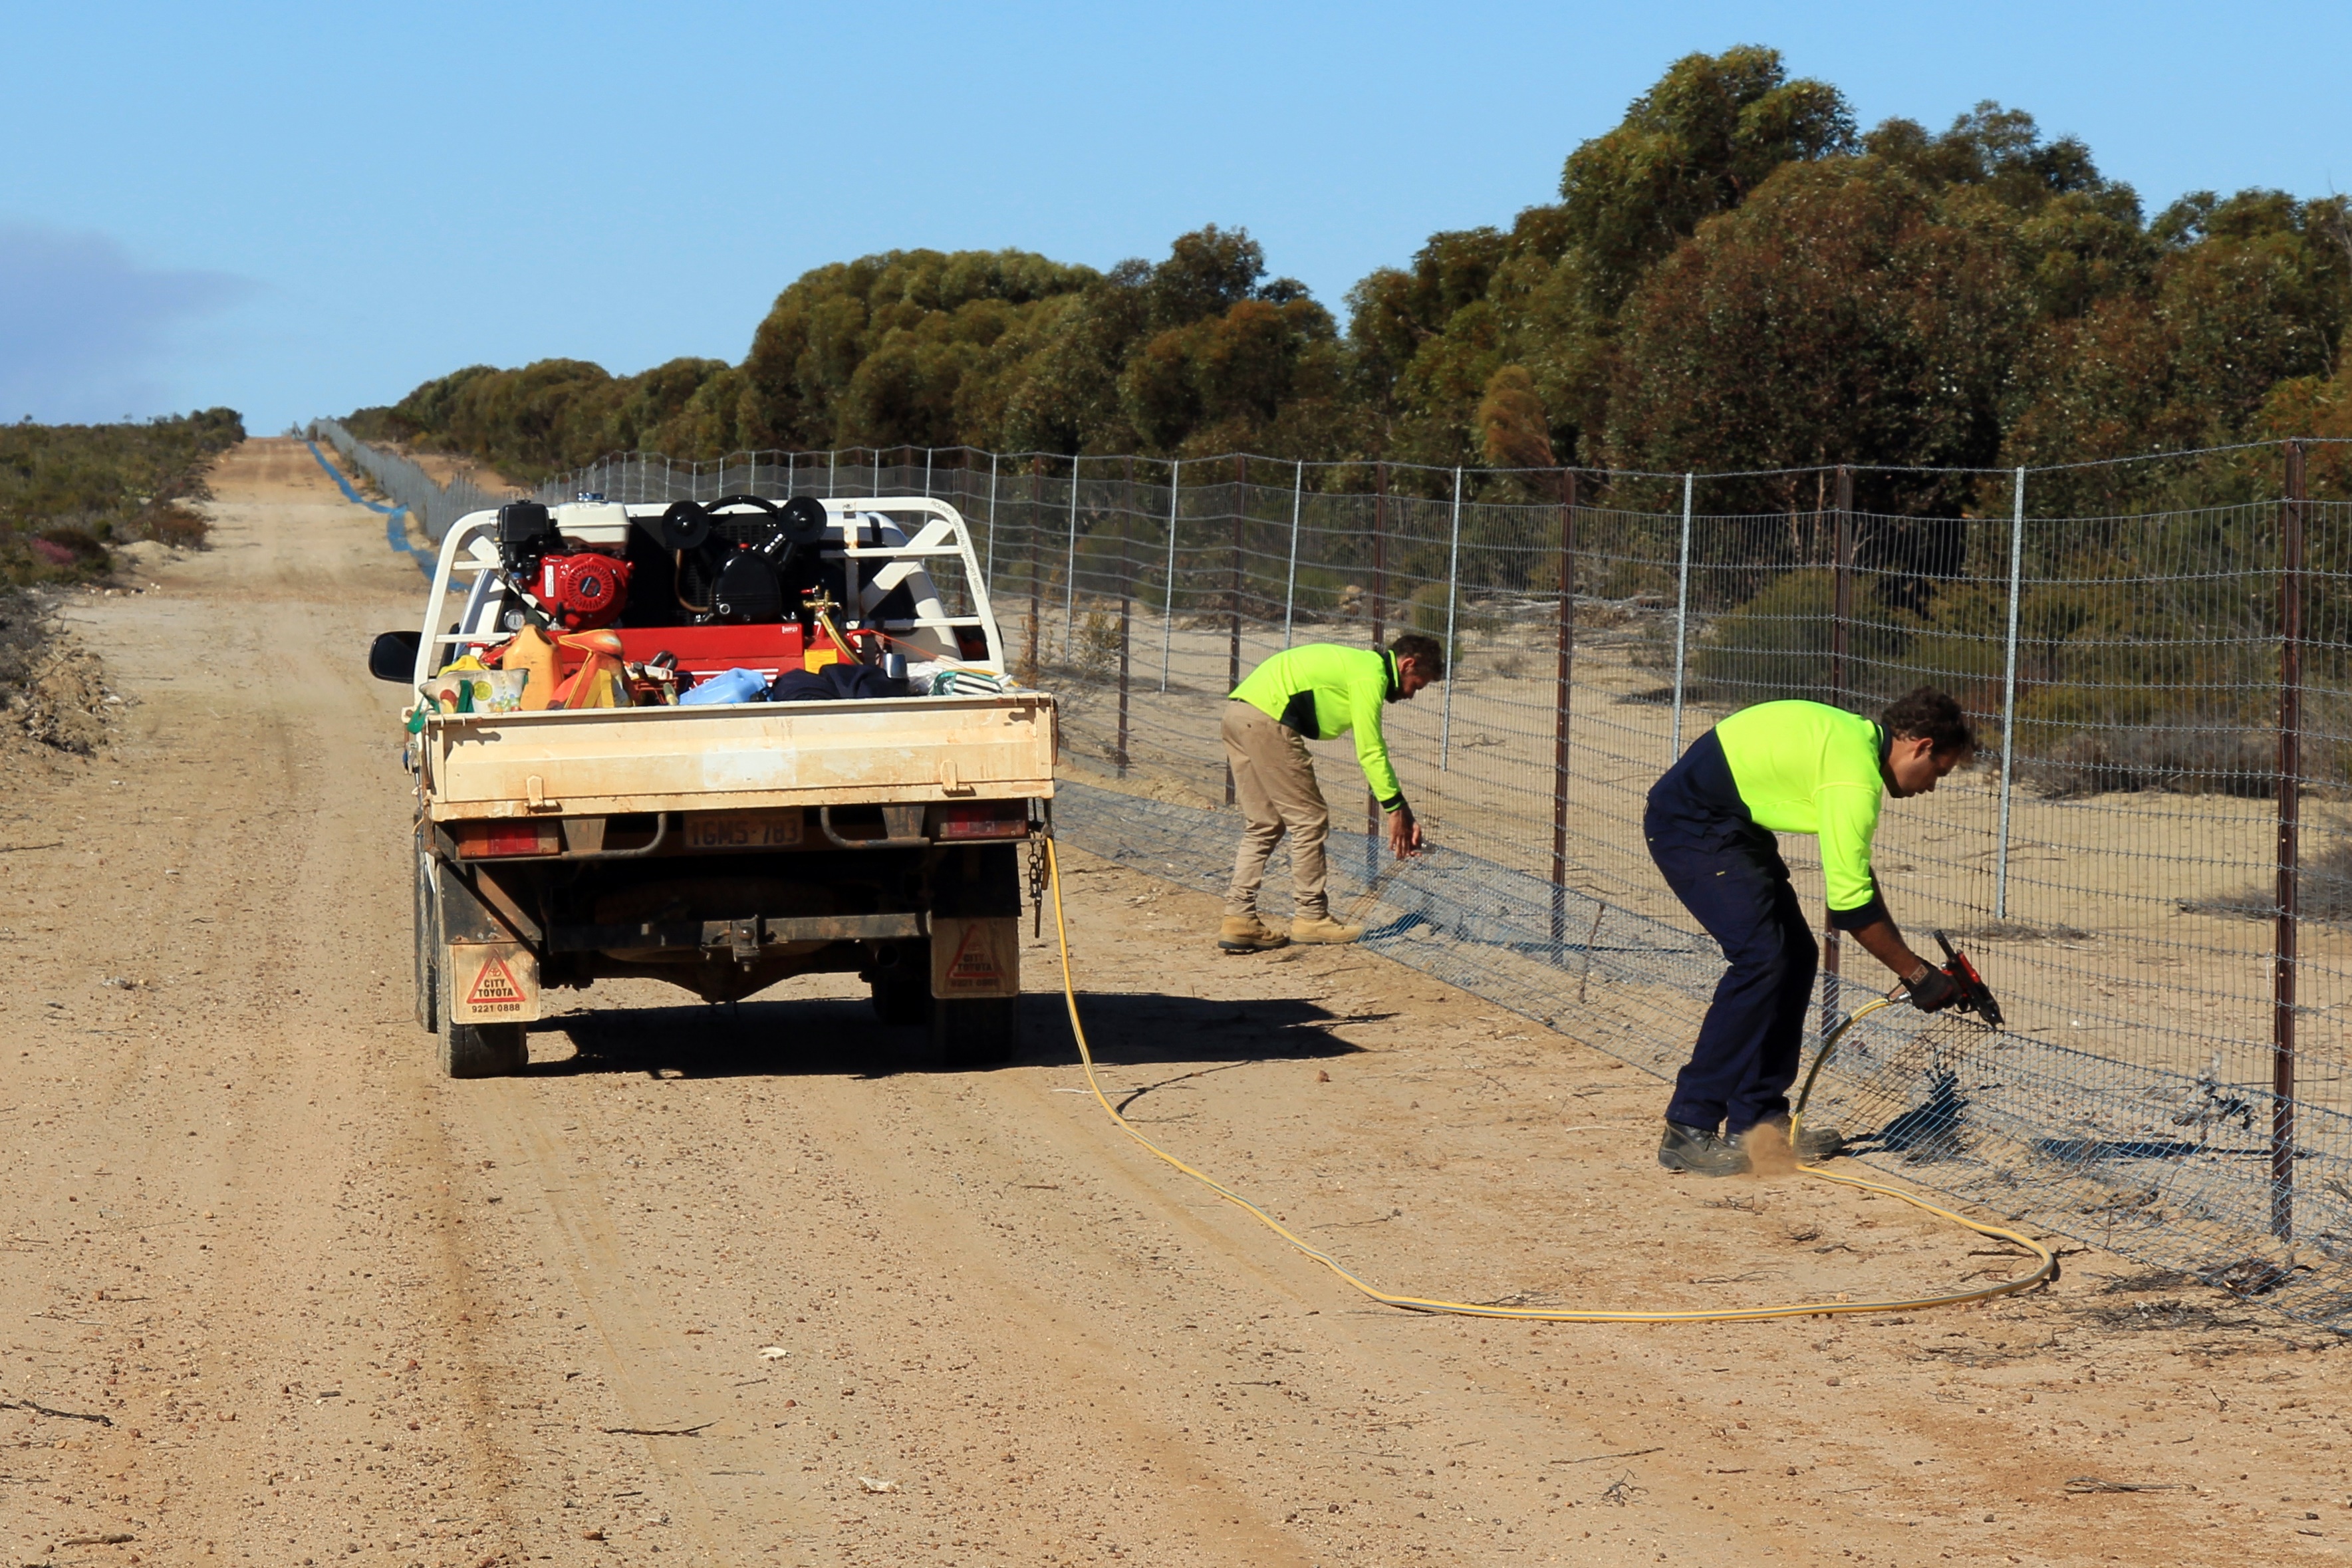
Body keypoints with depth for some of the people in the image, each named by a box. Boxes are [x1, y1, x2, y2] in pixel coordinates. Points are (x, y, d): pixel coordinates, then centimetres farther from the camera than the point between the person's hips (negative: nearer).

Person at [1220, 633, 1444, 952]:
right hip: (1267, 719, -10)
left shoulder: (1361, 664, 26)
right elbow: (1371, 752, -7)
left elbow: (1372, 749, 29)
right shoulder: (1371, 675, -4)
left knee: (1263, 825, 13)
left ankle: (1238, 919, 8)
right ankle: (1312, 918, 7)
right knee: (1309, 820, 0)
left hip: (1237, 713, 10)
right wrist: (1396, 809, 0)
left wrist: (1405, 815, 27)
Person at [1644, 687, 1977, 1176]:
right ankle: (1688, 1131, -16)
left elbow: (1854, 878, 18)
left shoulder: (1857, 736, 10)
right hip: (1691, 822, -11)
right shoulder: (1855, 774, -22)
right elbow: (1850, 902, -22)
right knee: (1762, 958, -18)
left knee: (1795, 956, 7)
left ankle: (1757, 1121, 11)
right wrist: (1916, 974, -11)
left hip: (1729, 824, 11)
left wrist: (1909, 962, 18)